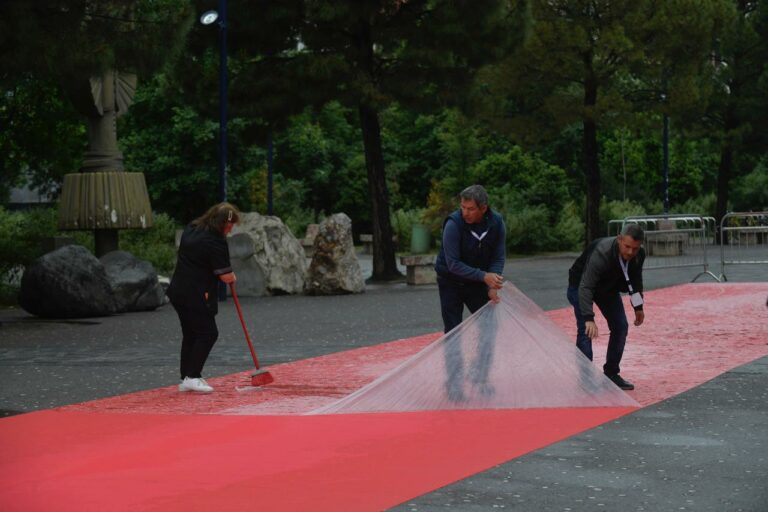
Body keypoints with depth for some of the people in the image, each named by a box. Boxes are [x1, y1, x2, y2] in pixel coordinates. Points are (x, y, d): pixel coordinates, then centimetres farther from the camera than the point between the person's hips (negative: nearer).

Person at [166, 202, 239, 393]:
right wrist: (232, 277, 7)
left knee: (190, 334, 14)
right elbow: (225, 276, -17)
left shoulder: (191, 229, 11)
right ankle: (192, 377, -7)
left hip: (178, 292, 9)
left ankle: (186, 378, 17)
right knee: (207, 334, -3)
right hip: (196, 297, -9)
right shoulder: (215, 242, -18)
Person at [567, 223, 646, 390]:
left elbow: (635, 279, 2)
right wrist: (589, 318, -53)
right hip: (581, 285, -6)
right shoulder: (601, 253, -41)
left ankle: (611, 374, 12)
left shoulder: (639, 255, -20)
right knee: (586, 330, -18)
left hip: (608, 287, 6)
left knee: (621, 326, 0)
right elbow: (585, 287, -45)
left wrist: (638, 307, 6)